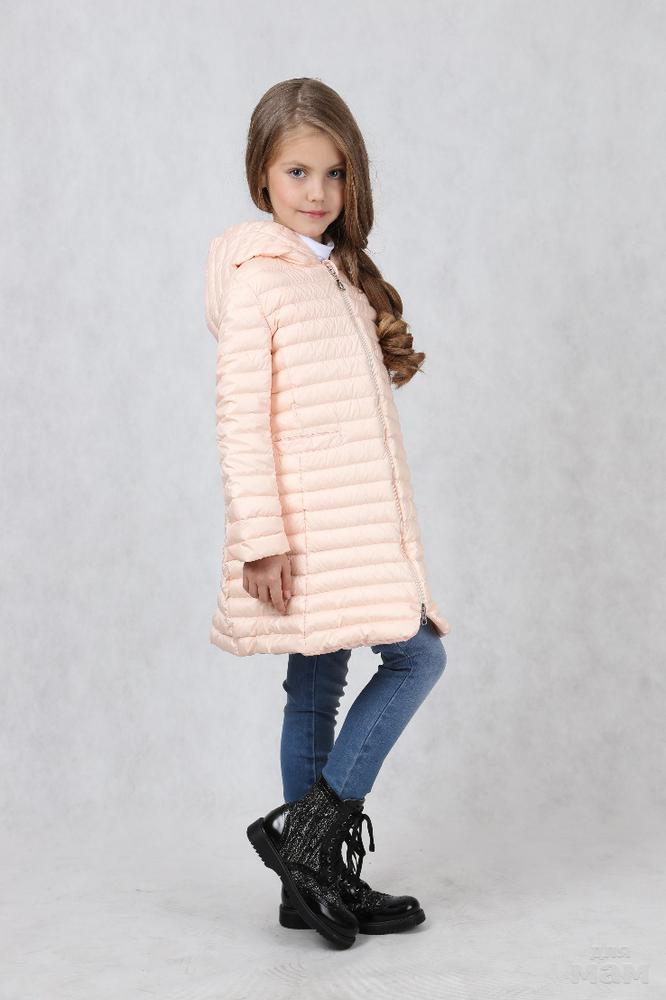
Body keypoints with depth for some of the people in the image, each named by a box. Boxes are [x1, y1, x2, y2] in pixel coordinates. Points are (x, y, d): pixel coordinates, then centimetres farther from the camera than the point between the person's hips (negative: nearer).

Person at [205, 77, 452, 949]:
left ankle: (314, 881, 16)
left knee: (318, 687, 9)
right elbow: (241, 417, -13)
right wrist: (261, 537, -18)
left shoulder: (340, 274, 18)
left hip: (358, 519, 8)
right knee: (417, 656, -11)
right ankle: (309, 830, -3)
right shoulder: (256, 278, -8)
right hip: (307, 523, -8)